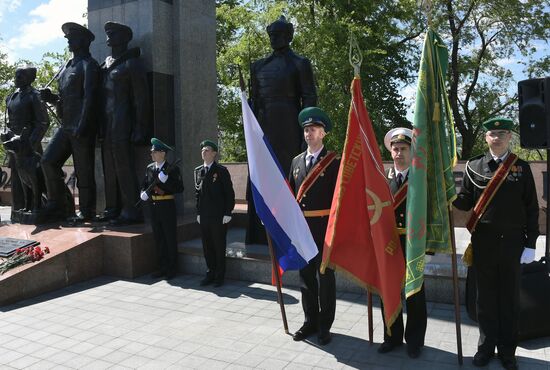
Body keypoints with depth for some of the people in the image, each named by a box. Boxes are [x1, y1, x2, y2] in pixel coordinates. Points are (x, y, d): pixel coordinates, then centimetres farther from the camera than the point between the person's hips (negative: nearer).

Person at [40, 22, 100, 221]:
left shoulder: (89, 65, -4)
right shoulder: (68, 66, 21)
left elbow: (89, 98, -14)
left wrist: (82, 127, -21)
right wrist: (50, 97, 5)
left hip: (82, 128, -8)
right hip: (66, 126, 8)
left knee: (84, 172, -3)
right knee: (48, 161, 2)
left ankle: (86, 212, 6)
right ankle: (56, 207, 12)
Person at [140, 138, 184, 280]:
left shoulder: (172, 169, -8)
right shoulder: (149, 168, 10)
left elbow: (180, 188, -13)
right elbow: (145, 184, 18)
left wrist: (166, 181, -24)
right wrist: (143, 193, -2)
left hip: (167, 206, -6)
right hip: (154, 207, 6)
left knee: (170, 238, 3)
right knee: (158, 238, 12)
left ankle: (172, 268, 13)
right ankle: (162, 267, 23)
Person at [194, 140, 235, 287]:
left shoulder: (221, 170, -4)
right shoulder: (198, 171, 11)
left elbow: (229, 193, -6)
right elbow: (197, 192, 15)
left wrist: (228, 213, -11)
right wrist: (198, 212, 10)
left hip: (219, 216, -5)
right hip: (204, 216, 5)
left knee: (219, 246, 4)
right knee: (207, 246, 9)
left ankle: (219, 276, 15)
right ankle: (210, 273, 23)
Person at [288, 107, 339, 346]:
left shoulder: (333, 162, -5)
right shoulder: (297, 161, 11)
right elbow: (292, 194, 13)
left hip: (324, 227, -5)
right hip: (300, 227, 5)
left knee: (325, 276, 6)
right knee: (305, 276, 13)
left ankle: (324, 326, 19)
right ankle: (310, 321, 27)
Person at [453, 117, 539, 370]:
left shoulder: (522, 167, 3)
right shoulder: (474, 166, 4)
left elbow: (531, 208, 3)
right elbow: (465, 202, 3)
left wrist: (530, 243, -2)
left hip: (512, 242, 0)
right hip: (483, 241, 0)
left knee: (510, 297, 10)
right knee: (486, 296, 10)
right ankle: (486, 346, 25)